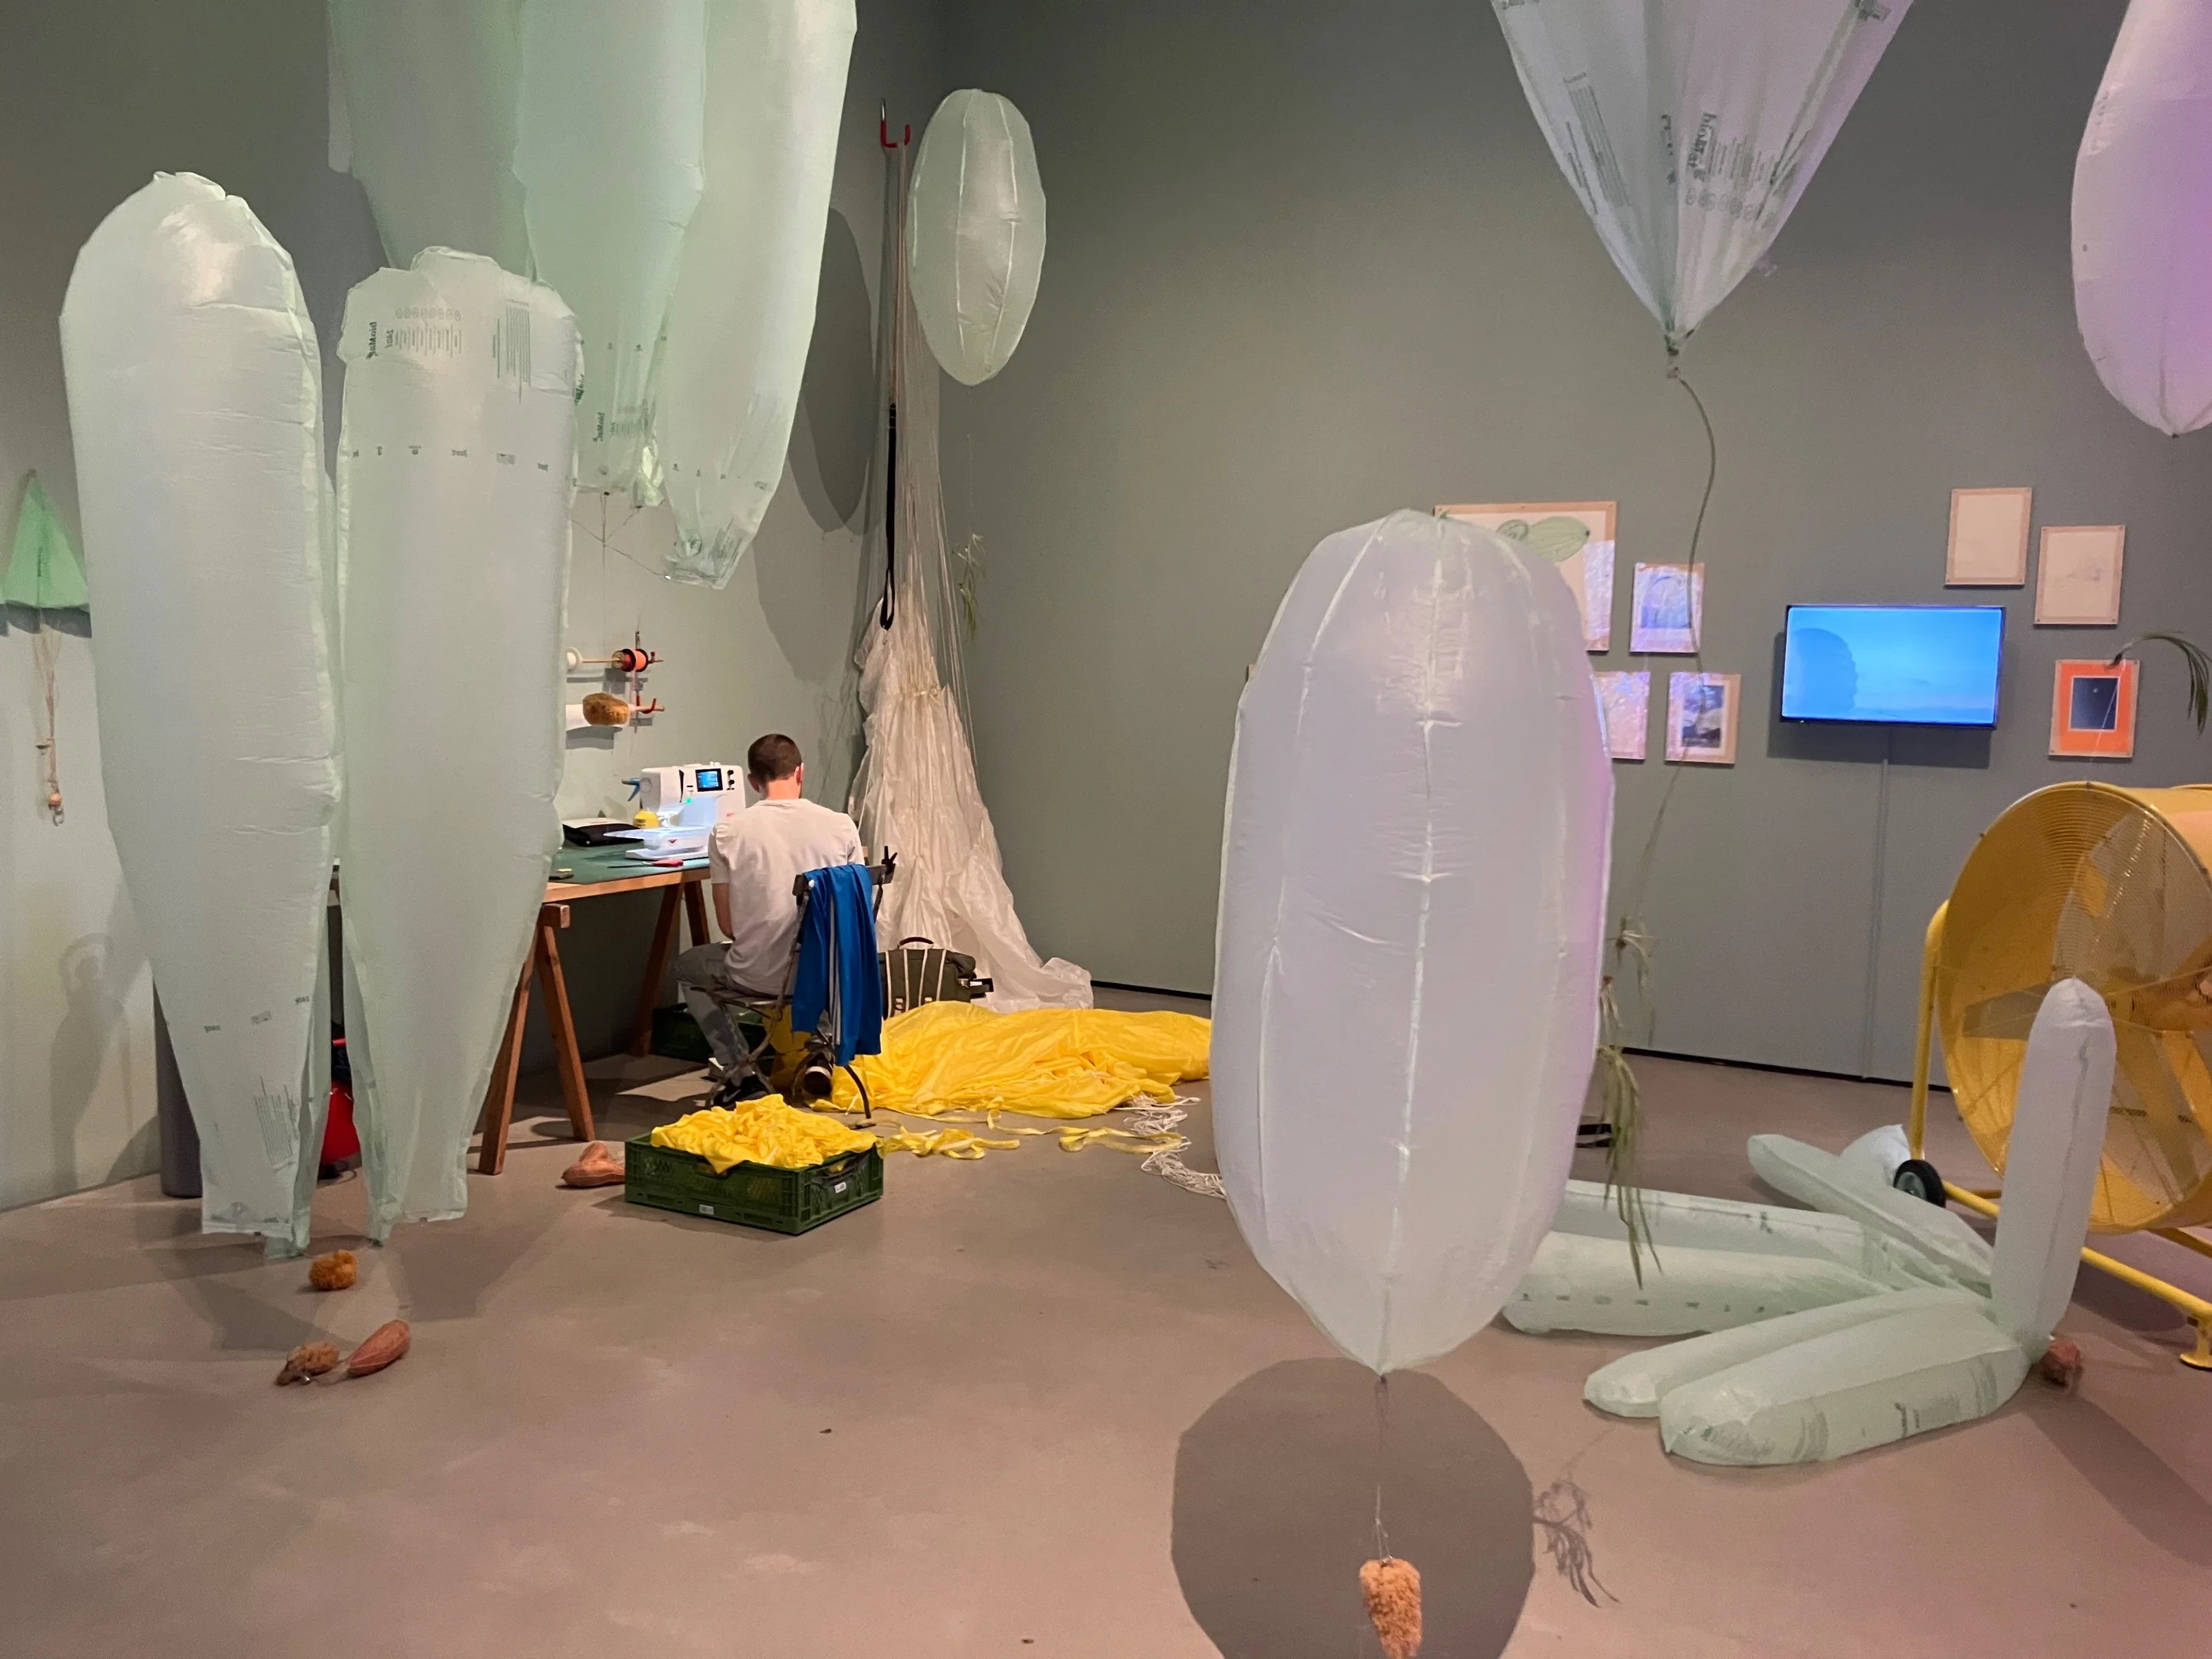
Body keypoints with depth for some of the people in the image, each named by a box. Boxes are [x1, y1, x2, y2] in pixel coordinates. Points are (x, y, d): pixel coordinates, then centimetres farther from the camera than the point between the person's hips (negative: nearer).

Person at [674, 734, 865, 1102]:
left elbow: (728, 925, -3)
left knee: (687, 966, 29)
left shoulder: (728, 832, -8)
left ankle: (738, 1068, 13)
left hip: (757, 976, -2)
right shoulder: (841, 826, -7)